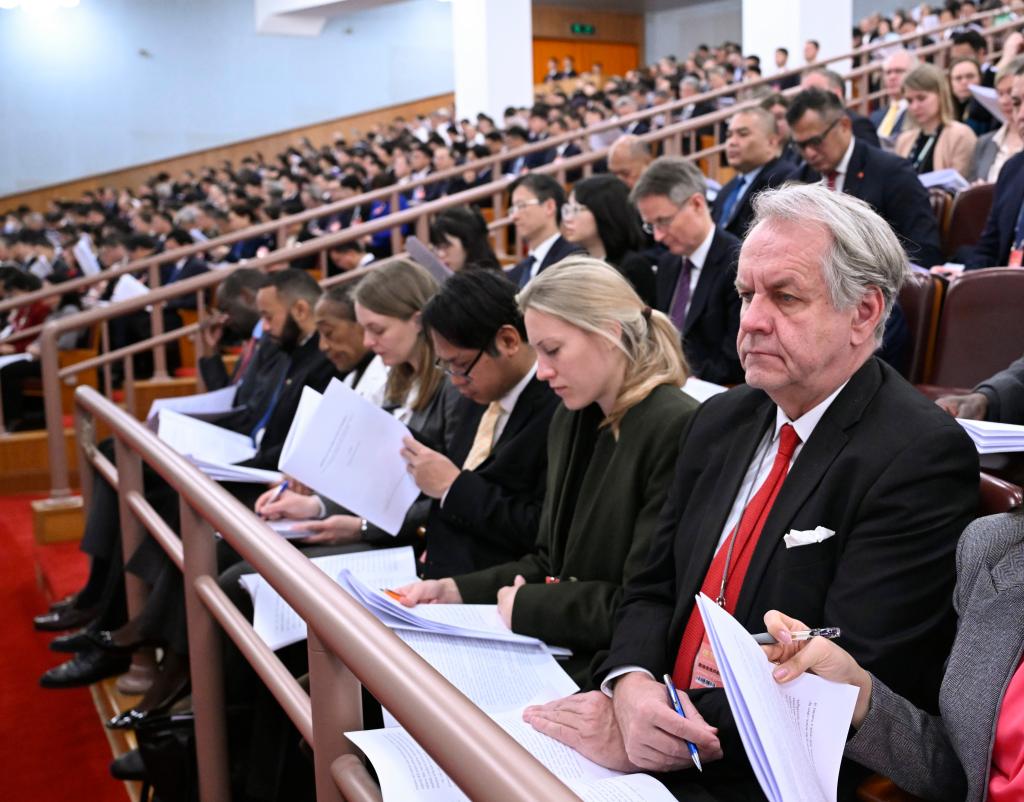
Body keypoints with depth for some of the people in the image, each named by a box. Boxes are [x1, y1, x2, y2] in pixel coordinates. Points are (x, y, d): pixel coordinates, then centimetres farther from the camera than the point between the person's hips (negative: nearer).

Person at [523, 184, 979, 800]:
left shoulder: (922, 458, -14)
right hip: (665, 747, 6)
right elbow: (654, 589, 8)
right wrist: (631, 683, -12)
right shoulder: (721, 420, 8)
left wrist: (658, 732, -23)